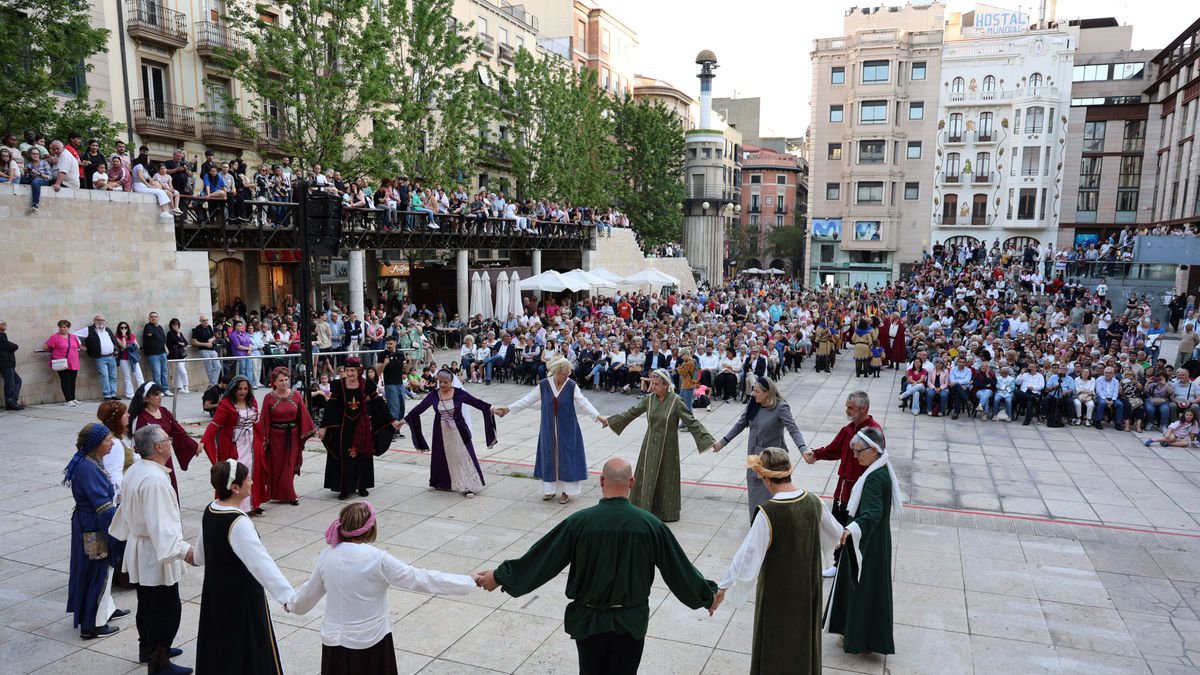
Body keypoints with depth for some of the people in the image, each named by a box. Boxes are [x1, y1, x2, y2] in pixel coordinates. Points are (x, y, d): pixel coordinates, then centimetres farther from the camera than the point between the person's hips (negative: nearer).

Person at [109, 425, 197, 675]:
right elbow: (161, 524, -34)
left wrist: (125, 533, 32)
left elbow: (126, 508, 18)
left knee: (148, 603, 24)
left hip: (139, 548, 10)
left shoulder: (135, 470, 3)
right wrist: (183, 550, -38)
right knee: (167, 609, 0)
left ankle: (148, 648, 39)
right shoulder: (155, 479, -29)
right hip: (156, 554, -10)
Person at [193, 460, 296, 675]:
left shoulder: (210, 511, -3)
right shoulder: (238, 523, -29)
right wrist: (289, 596, -40)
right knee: (248, 648, 6)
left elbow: (200, 553, 15)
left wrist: (198, 559, 40)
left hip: (215, 592, 8)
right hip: (241, 597, -8)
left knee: (219, 642, 24)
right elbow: (261, 562, -36)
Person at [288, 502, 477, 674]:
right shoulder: (378, 559, -17)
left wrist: (291, 605, 36)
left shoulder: (326, 557, -4)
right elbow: (420, 579, -15)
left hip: (335, 642, 4)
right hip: (371, 642, -4)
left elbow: (307, 595, 12)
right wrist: (469, 583, -9)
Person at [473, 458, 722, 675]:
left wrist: (500, 576, 5)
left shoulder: (579, 521, -16)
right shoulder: (650, 524, -13)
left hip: (589, 620, 0)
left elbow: (541, 560, -9)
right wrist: (708, 595, 14)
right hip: (631, 622, 1)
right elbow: (678, 568, -3)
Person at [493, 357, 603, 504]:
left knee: (566, 457, 2)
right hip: (549, 430, 2)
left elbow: (584, 402, -16)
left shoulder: (572, 386, -10)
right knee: (549, 457, 10)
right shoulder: (543, 385, -6)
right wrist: (508, 408, -4)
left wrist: (597, 416, -29)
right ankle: (550, 489, 25)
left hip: (567, 430, -2)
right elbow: (527, 400, -1)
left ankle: (566, 491, 14)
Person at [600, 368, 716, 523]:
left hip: (667, 447, -3)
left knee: (666, 479, 6)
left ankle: (665, 512, 22)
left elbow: (691, 422, -14)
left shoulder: (676, 401, -15)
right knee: (647, 477, 7)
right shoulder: (649, 399, -3)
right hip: (650, 445, 4)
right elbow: (631, 412, 8)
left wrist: (708, 440, -21)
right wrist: (609, 420, 12)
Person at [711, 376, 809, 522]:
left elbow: (793, 429, -26)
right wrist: (722, 442, 13)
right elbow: (740, 425, 9)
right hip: (754, 455, 6)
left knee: (771, 492, -3)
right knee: (754, 490, 13)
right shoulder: (753, 405, -1)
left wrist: (803, 449, -42)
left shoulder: (781, 407, -18)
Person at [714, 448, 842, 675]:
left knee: (775, 643, 16)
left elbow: (748, 554, -24)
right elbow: (836, 533, 8)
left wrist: (723, 587, -14)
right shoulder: (814, 502, -10)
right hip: (808, 586, 5)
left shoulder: (768, 512, -28)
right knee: (803, 636, 25)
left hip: (777, 591, -5)